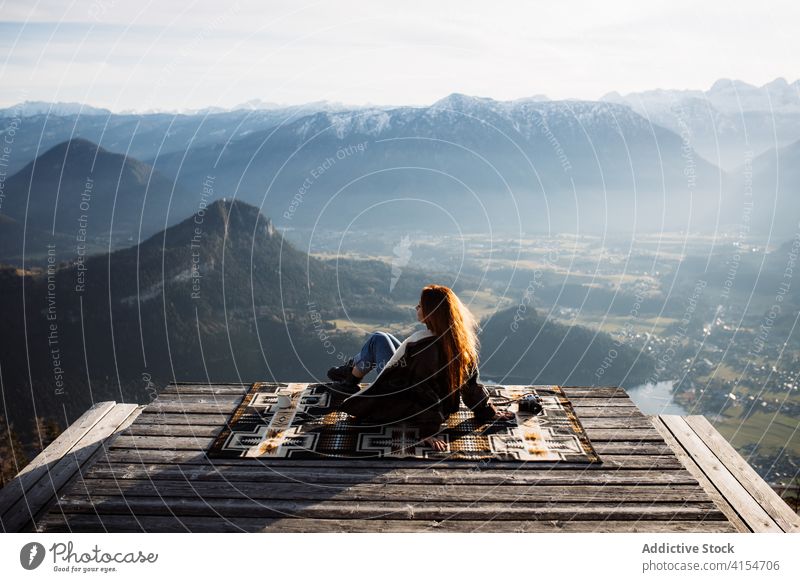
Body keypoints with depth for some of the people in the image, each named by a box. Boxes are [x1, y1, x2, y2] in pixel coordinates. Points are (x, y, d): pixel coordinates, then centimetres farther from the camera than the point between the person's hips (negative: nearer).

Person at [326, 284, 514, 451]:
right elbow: (472, 384, -9)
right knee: (382, 338, 20)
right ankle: (352, 368, 44)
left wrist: (429, 431, -26)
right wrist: (489, 412, 4)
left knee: (378, 339, 10)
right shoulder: (462, 341, -15)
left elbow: (426, 392, -34)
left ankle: (351, 377, 33)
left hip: (402, 410, -7)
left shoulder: (423, 346, -36)